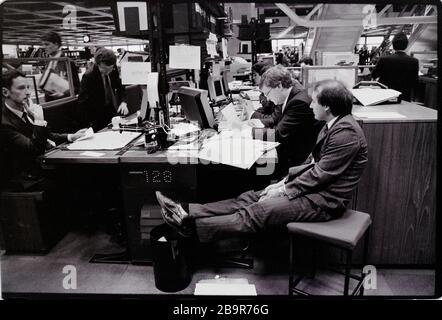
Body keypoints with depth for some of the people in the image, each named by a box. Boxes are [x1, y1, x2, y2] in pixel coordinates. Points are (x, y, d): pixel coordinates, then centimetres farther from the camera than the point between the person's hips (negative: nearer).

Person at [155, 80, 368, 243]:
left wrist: (283, 191, -14)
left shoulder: (346, 133, -19)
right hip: (315, 189, 9)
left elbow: (319, 175, -20)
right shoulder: (333, 125, 13)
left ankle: (191, 227, -18)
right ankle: (187, 212, -8)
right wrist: (283, 182, 4)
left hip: (325, 201, -9)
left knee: (260, 212, -18)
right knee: (250, 198, -4)